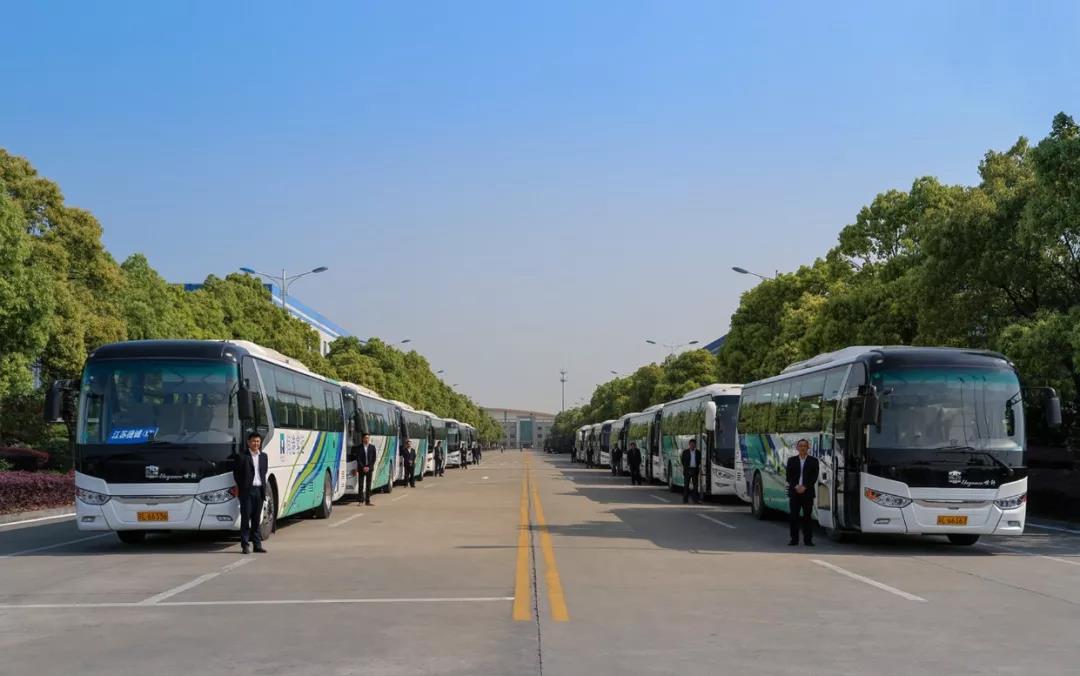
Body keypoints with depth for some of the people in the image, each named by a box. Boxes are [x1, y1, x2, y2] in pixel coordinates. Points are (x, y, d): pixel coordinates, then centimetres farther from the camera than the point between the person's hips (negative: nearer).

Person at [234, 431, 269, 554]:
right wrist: (240, 487, -3)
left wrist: (264, 488, 12)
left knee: (257, 519, 8)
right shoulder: (242, 456, -4)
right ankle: (245, 545, 1)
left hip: (259, 490, 5)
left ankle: (257, 544, 11)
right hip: (247, 491, -5)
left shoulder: (263, 456, 13)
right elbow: (236, 473, -3)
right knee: (245, 517, -2)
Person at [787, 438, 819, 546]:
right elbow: (789, 476, 5)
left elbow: (814, 477, -1)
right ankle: (794, 539, 6)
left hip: (807, 492, -1)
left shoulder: (813, 461, 5)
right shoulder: (791, 460, 10)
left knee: (807, 516, 0)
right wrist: (796, 486, -10)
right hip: (794, 492, 1)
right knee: (794, 516, 1)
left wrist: (804, 487, -12)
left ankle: (808, 539, 4)